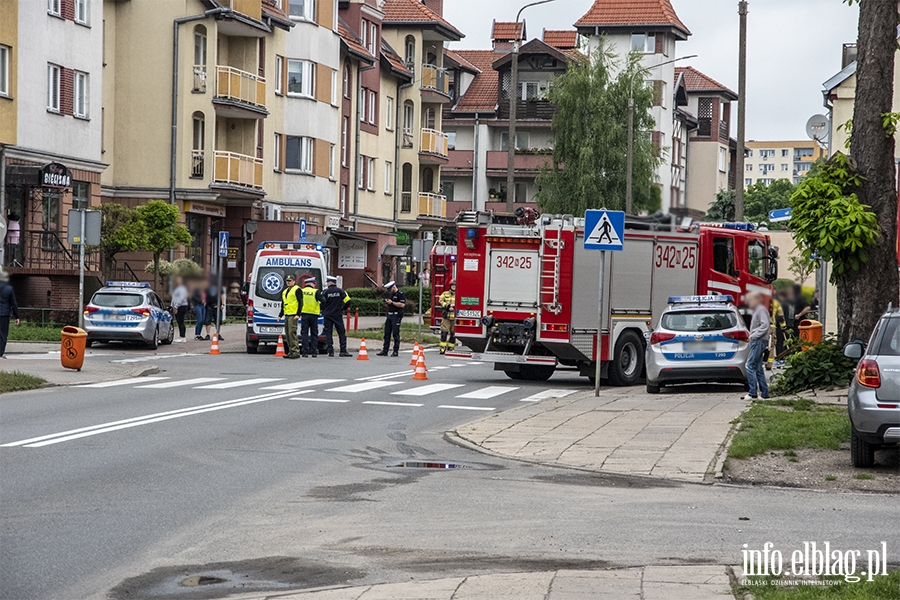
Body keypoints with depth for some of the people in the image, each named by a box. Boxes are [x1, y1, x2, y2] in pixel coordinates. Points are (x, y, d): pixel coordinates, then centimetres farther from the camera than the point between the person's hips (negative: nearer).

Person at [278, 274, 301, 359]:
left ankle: (296, 351, -14)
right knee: (287, 333, 8)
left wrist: (298, 314, -19)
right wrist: (280, 315, 24)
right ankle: (291, 351, 13)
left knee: (292, 332, -15)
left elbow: (300, 303, -11)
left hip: (293, 315, -9)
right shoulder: (284, 291, 22)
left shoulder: (297, 290, -5)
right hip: (287, 315, 9)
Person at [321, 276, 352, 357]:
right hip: (338, 315, 1)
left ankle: (330, 351, -2)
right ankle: (343, 351, -1)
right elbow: (347, 300, -4)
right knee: (341, 332, 5)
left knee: (328, 333, 4)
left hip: (327, 315, -1)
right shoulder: (340, 291, 0)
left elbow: (321, 302, -7)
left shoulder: (326, 292, -5)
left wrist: (323, 311, 10)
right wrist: (342, 309, 10)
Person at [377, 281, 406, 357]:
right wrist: (386, 303, 3)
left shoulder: (400, 294, -9)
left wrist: (392, 302, -17)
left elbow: (402, 304, -20)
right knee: (387, 333, 8)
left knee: (395, 334, -7)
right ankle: (385, 351, 11)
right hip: (389, 315, 8)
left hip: (396, 316, -8)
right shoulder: (390, 294, 17)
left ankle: (396, 351, -2)